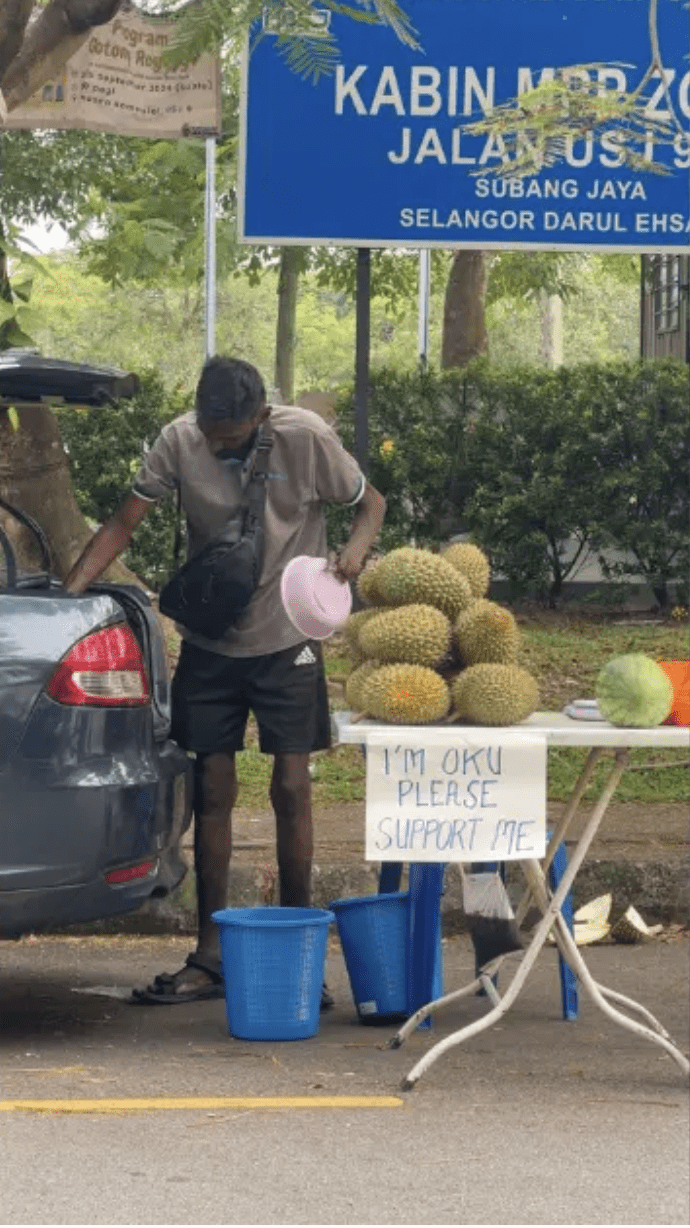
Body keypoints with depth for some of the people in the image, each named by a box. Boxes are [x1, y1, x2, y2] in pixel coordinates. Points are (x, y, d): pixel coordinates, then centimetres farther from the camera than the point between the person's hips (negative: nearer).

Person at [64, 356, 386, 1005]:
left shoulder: (306, 438, -14)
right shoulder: (179, 441, -10)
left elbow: (369, 501, 0)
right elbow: (124, 521, -6)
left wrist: (355, 550, -22)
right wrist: (70, 588, -19)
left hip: (286, 641, -2)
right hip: (209, 644, 2)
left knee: (292, 788, -3)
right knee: (212, 791, 3)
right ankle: (209, 956, 9)